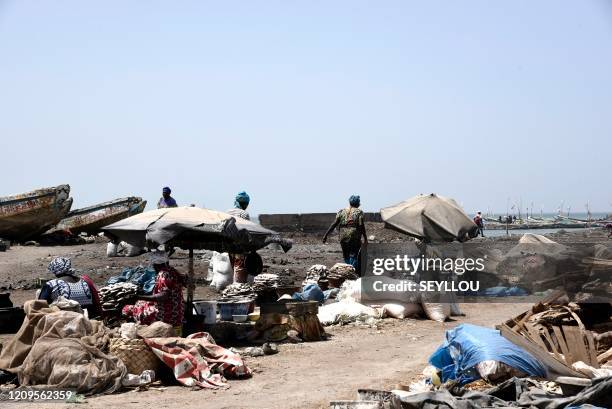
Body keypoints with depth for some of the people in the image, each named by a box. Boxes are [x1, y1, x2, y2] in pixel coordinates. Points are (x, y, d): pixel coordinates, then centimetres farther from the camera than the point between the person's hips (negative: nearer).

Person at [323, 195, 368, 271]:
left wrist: (326, 235, 4)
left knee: (346, 256, 14)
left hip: (343, 237, 3)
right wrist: (365, 238, -5)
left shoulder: (342, 211, 8)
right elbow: (361, 226, -8)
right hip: (354, 237, -3)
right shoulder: (359, 212, 0)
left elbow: (334, 224, 2)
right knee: (353, 256, 1)